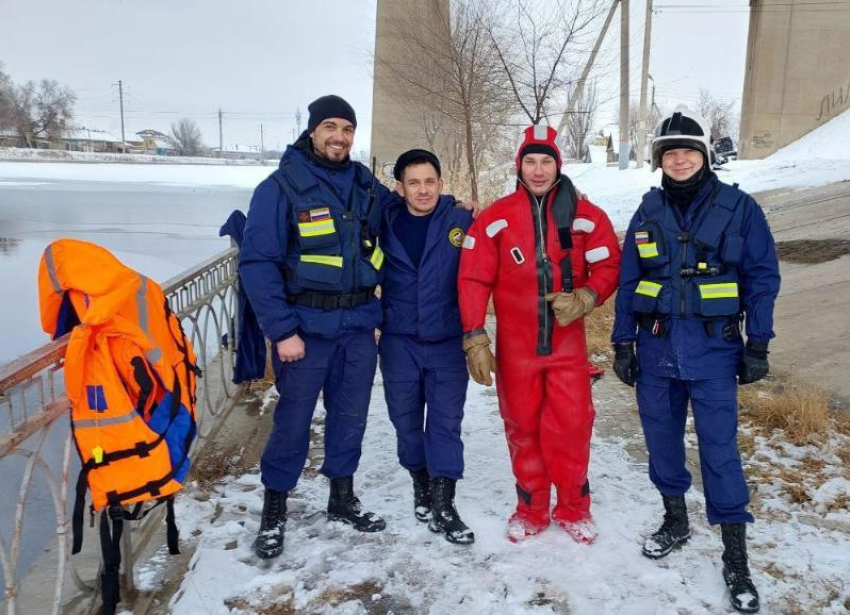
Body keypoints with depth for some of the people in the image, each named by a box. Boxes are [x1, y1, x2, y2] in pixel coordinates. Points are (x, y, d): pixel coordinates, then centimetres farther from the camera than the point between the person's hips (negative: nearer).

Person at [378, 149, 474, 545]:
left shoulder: (462, 222, -4)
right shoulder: (384, 224, -1)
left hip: (448, 342, -1)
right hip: (399, 342, 2)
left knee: (446, 421, 0)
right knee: (406, 419, 11)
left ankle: (443, 503, 8)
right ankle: (420, 484, 32)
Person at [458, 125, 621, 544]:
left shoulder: (586, 216, -1)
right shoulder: (495, 219, -3)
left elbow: (609, 267, 3)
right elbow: (473, 280, -4)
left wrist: (584, 299, -16)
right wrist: (475, 338, -10)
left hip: (568, 344, 0)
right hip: (514, 347, 0)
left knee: (572, 425, 2)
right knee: (522, 426, 10)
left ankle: (573, 509, 24)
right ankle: (531, 510, 27)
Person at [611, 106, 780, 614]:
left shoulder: (739, 207, -1)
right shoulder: (649, 212, 6)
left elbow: (762, 278, 0)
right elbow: (628, 282, 8)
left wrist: (758, 345, -5)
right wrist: (623, 343, 4)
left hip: (713, 349, -3)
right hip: (655, 347, 3)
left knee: (720, 448, -3)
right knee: (662, 437, 12)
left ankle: (736, 558, 11)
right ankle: (675, 520, 34)